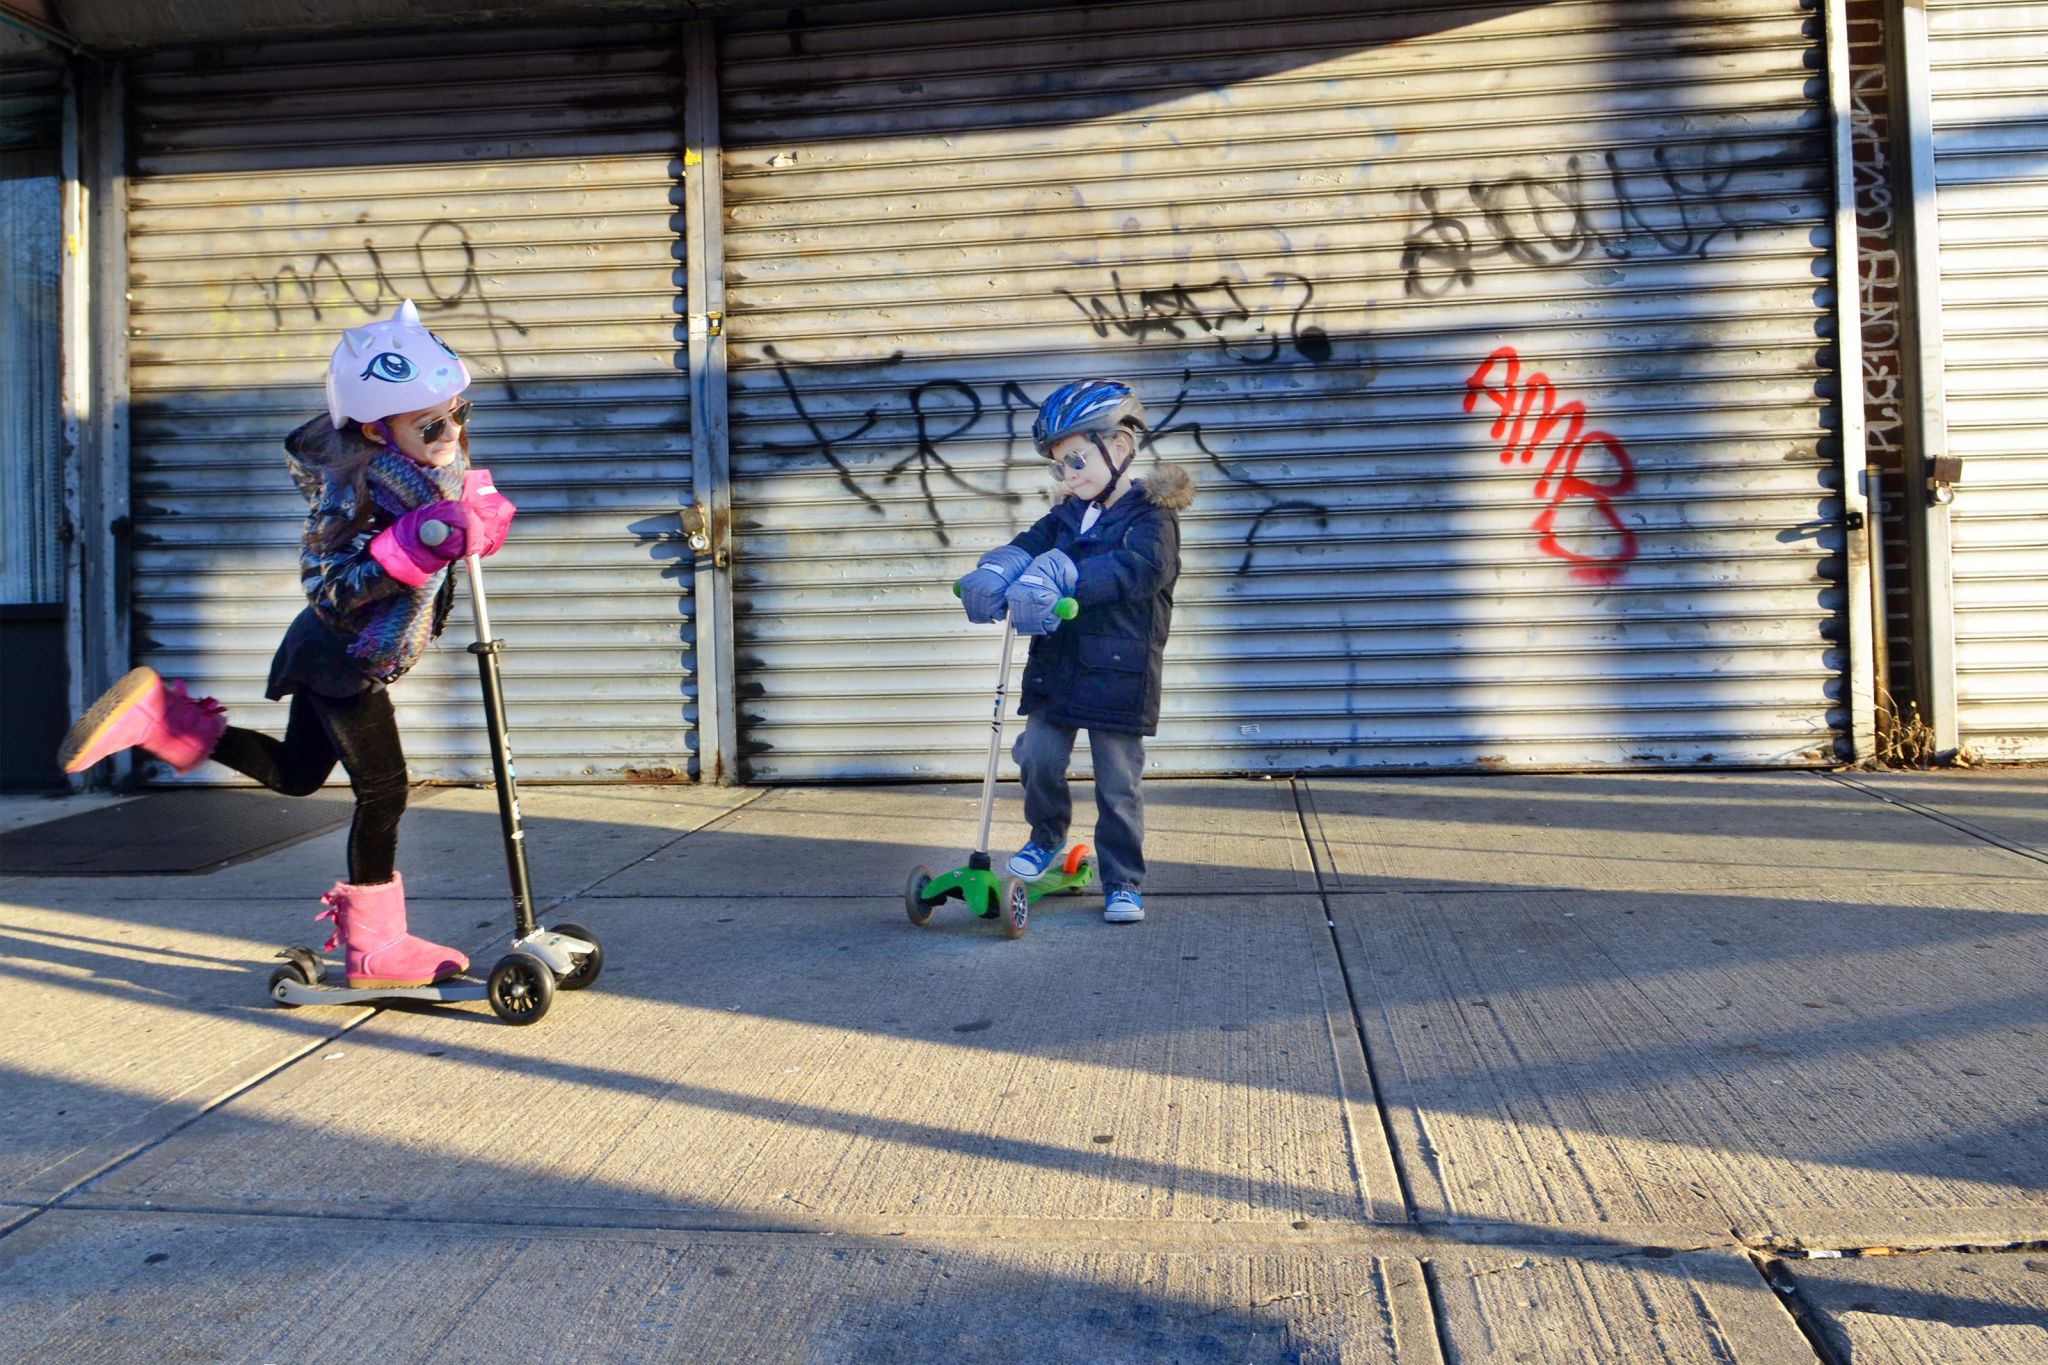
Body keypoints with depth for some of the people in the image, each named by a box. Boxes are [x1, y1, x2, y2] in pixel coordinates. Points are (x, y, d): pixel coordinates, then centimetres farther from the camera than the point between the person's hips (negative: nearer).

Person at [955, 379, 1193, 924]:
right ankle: (1047, 835, 27)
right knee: (1038, 757, -1)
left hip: (1118, 674, -5)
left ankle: (1122, 883, 17)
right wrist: (996, 571, -27)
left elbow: (1135, 567, -26)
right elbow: (1031, 543, -3)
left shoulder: (1152, 516, -7)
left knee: (1119, 784, 2)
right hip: (1056, 668, 5)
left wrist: (1055, 574, -36)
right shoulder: (1069, 513, 13)